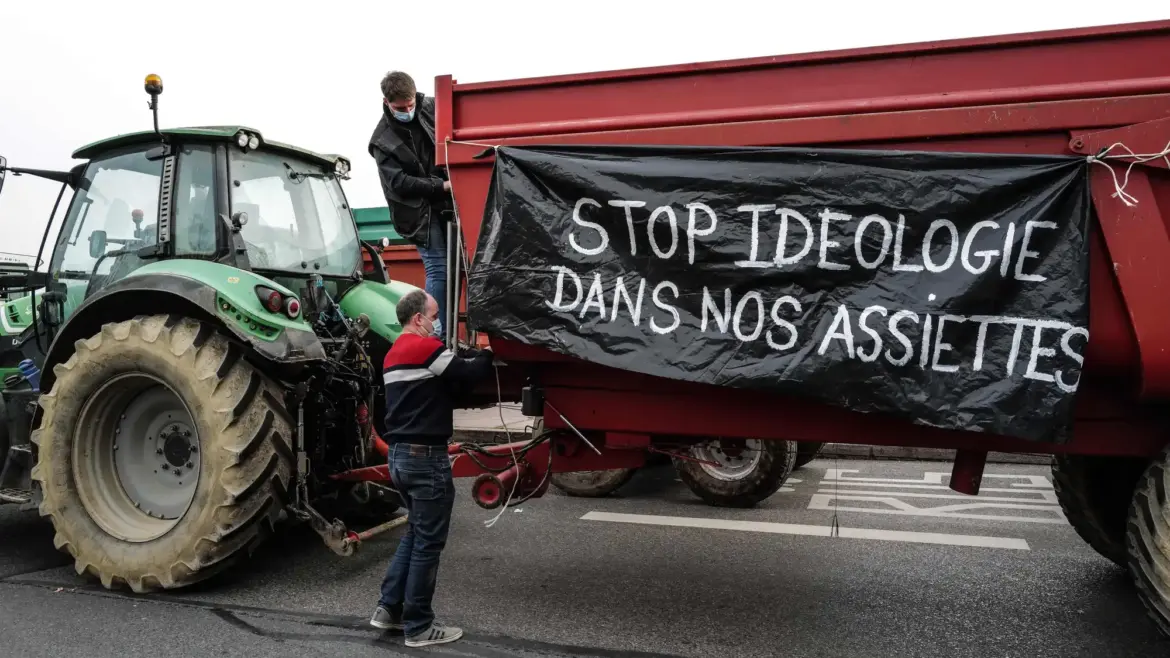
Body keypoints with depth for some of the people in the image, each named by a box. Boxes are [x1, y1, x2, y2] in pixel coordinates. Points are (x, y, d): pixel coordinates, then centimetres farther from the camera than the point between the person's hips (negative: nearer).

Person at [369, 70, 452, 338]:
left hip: (446, 201, 4)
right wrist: (442, 186, -20)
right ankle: (439, 333, -3)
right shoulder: (382, 140, -7)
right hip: (418, 210, -4)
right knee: (439, 269, -11)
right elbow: (399, 182, -13)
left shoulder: (432, 107, 1)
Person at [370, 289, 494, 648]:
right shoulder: (425, 348, -15)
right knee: (427, 542, 1)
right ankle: (418, 627, 10)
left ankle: (389, 607, 22)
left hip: (400, 454, 10)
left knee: (415, 533, 21)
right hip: (425, 457, -10)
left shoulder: (394, 353, 15)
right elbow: (470, 372, -13)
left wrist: (468, 356, 4)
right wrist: (487, 354, 7)